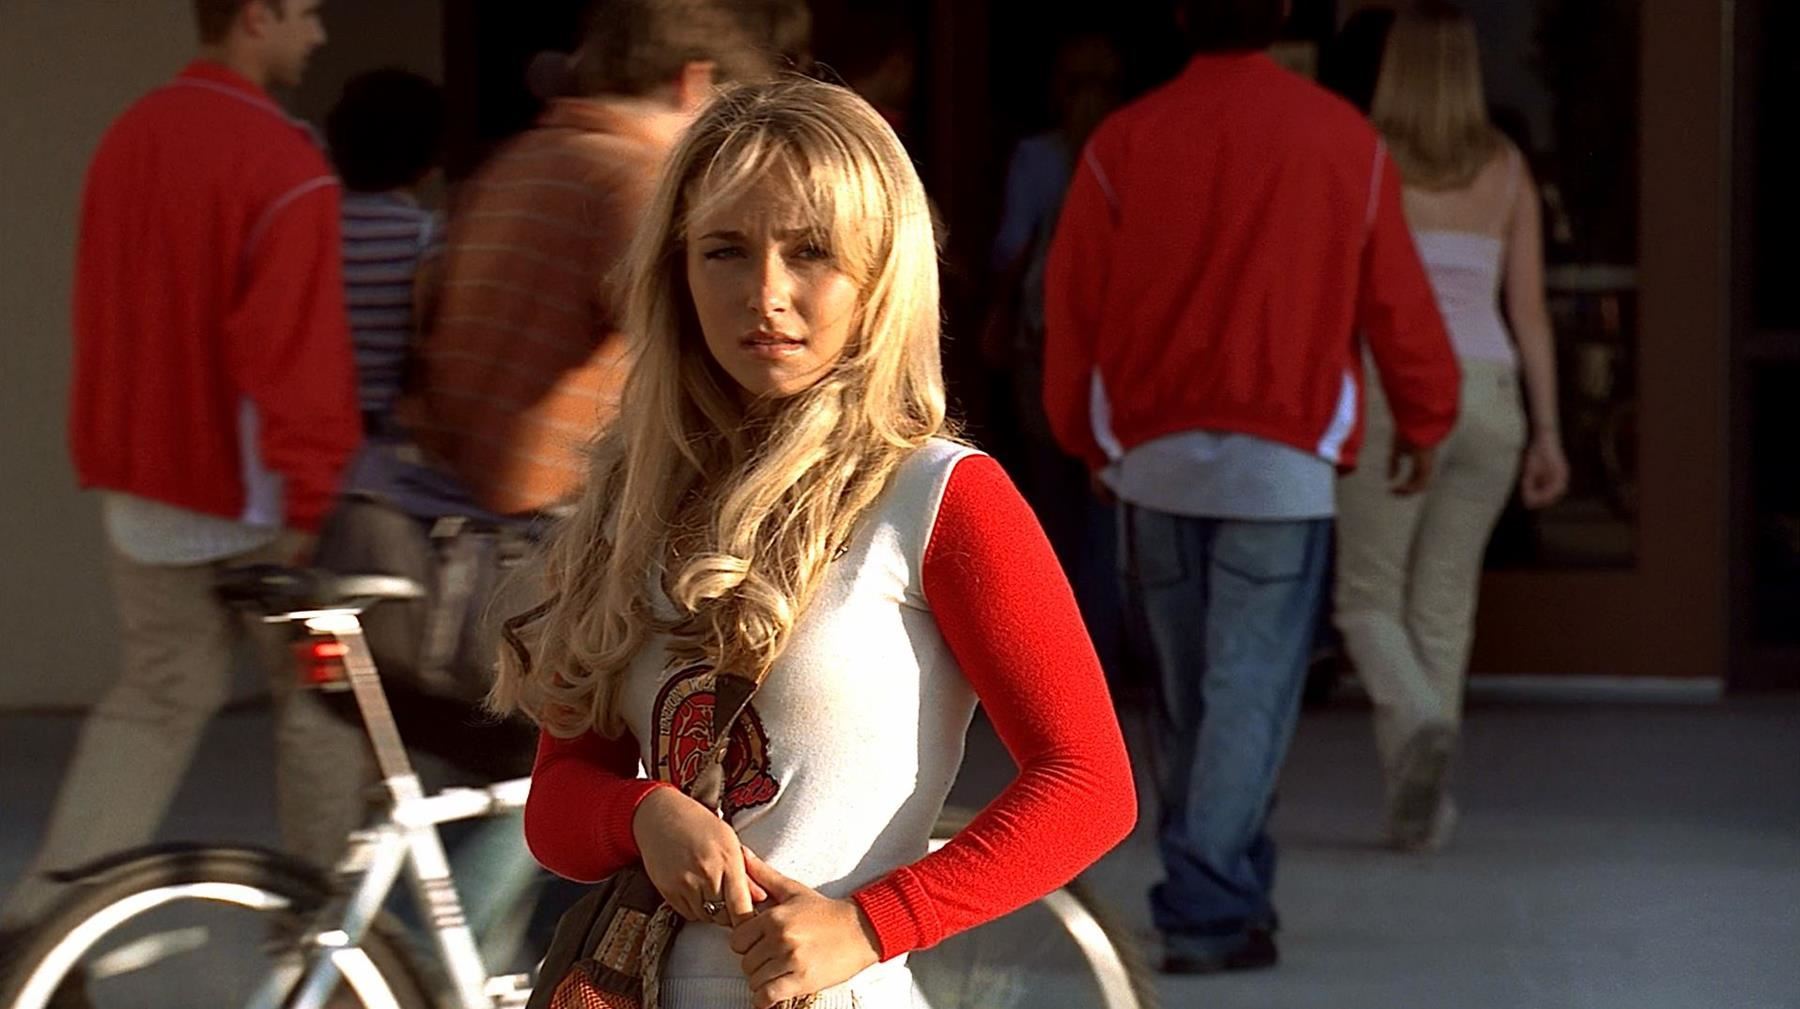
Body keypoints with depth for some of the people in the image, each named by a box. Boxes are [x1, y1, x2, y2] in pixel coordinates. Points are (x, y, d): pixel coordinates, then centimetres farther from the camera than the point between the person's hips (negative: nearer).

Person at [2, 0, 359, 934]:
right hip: (252, 491, -7)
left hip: (139, 488, 7)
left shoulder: (129, 136, 7)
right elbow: (298, 355, -22)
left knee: (158, 695, 14)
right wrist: (314, 507, -20)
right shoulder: (282, 164, -18)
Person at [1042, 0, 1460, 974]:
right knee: (1249, 690, -3)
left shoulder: (1122, 143, 1)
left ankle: (1224, 889, 24)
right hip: (1281, 456, -2)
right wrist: (1422, 421, 21)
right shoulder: (1344, 140, 0)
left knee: (1190, 690, 14)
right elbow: (1395, 299, 5)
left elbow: (1073, 305, 4)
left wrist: (1086, 438, 20)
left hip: (1153, 455, 2)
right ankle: (1207, 912, -10)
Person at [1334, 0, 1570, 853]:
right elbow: (1529, 310, 6)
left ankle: (1418, 724, -23)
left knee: (1368, 600, 6)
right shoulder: (1506, 169, 7)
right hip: (1487, 397, 3)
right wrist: (1547, 432, 8)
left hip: (1396, 394, -3)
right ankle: (1418, 802, 10)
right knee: (1442, 606, 12)